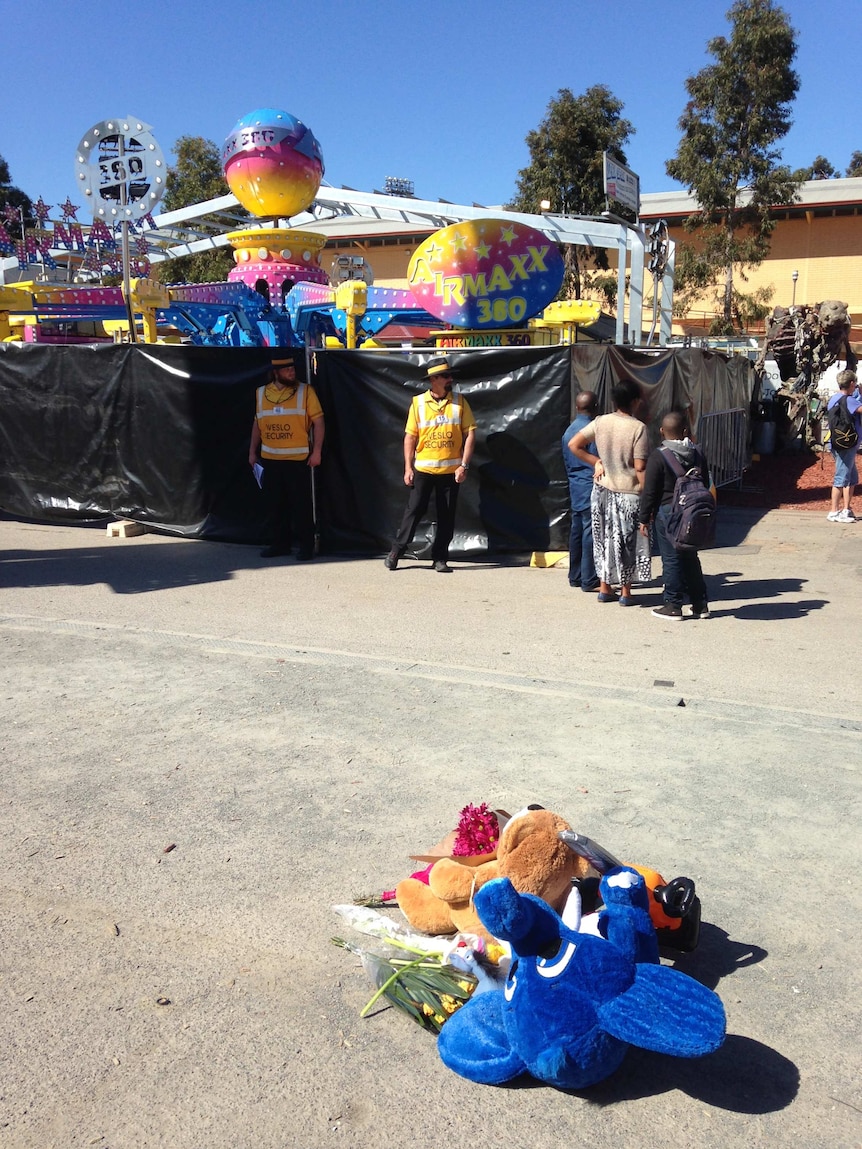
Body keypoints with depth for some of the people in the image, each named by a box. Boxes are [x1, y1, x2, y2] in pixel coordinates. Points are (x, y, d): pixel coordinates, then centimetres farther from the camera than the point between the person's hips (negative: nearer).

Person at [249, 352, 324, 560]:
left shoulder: (305, 391, -2)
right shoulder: (262, 393, 9)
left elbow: (318, 421, -5)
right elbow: (257, 423, 16)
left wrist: (316, 451, -10)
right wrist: (253, 451, 13)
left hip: (298, 459, -4)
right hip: (269, 459, 4)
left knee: (301, 504, 0)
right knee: (274, 504, 10)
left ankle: (306, 546, 8)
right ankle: (279, 543, 22)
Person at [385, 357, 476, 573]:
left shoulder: (459, 401, 2)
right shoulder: (418, 402, 1)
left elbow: (470, 434, 0)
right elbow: (410, 437, 2)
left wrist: (464, 465, -8)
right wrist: (408, 468, -4)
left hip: (451, 470, 1)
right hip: (423, 469, -1)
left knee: (447, 515, 4)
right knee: (414, 510, 1)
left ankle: (440, 559, 15)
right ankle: (396, 550, 14)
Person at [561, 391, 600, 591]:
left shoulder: (569, 430, 11)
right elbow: (597, 462, -16)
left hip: (575, 488, 9)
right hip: (591, 488, -9)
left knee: (576, 531, 12)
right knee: (590, 533, -6)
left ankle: (575, 576, 19)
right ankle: (589, 580, -4)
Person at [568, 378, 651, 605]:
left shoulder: (600, 422, -2)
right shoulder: (638, 427, -15)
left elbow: (573, 445, 0)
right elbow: (640, 467, -17)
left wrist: (596, 462, 8)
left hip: (603, 490, 4)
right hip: (628, 492, -4)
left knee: (604, 538, 15)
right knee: (627, 542, 8)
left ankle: (604, 588, 22)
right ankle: (625, 592, 15)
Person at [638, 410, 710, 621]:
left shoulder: (658, 456, -12)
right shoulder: (698, 453, 5)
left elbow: (649, 491, -11)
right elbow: (705, 484, 13)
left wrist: (644, 518, -4)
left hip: (667, 512, -5)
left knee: (671, 560, 1)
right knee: (691, 558, 15)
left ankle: (673, 606, 7)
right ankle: (700, 604, 21)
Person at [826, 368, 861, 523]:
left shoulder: (834, 398, 12)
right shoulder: (847, 400, -17)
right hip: (846, 445, -10)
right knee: (841, 478, -4)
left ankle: (846, 510, 19)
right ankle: (834, 513, 1)